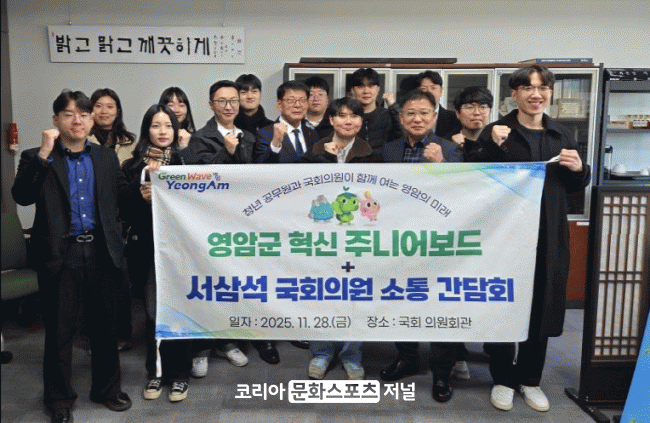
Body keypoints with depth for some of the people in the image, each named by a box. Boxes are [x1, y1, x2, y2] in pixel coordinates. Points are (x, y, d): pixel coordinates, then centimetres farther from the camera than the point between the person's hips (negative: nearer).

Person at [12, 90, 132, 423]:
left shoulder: (107, 157, 9)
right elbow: (21, 196, -16)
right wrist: (44, 154, -20)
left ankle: (107, 389, 32)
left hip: (101, 252, 2)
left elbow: (116, 203, 8)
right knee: (59, 330, 10)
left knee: (106, 327, 12)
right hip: (59, 255, -2)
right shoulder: (37, 159, 1)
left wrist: (116, 242, -2)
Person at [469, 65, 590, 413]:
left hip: (549, 236, 4)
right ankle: (503, 379, 23)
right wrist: (494, 147, -24)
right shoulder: (496, 132, -3)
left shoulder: (562, 135, 10)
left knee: (542, 307, 11)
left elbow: (575, 186, 18)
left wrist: (579, 169, -3)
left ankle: (530, 379, 30)